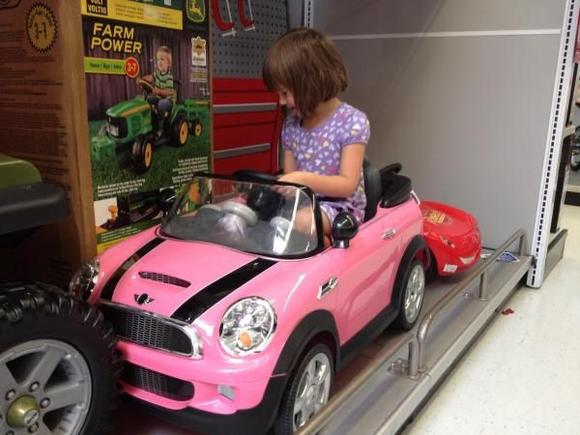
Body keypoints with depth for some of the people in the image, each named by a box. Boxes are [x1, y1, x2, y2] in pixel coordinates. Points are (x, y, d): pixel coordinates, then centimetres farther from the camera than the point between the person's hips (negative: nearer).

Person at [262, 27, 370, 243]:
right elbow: (291, 179, 12)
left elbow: (348, 184, -17)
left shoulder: (352, 121, -10)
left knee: (300, 221, -37)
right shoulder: (291, 124, 9)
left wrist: (303, 179, -30)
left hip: (340, 206, -7)